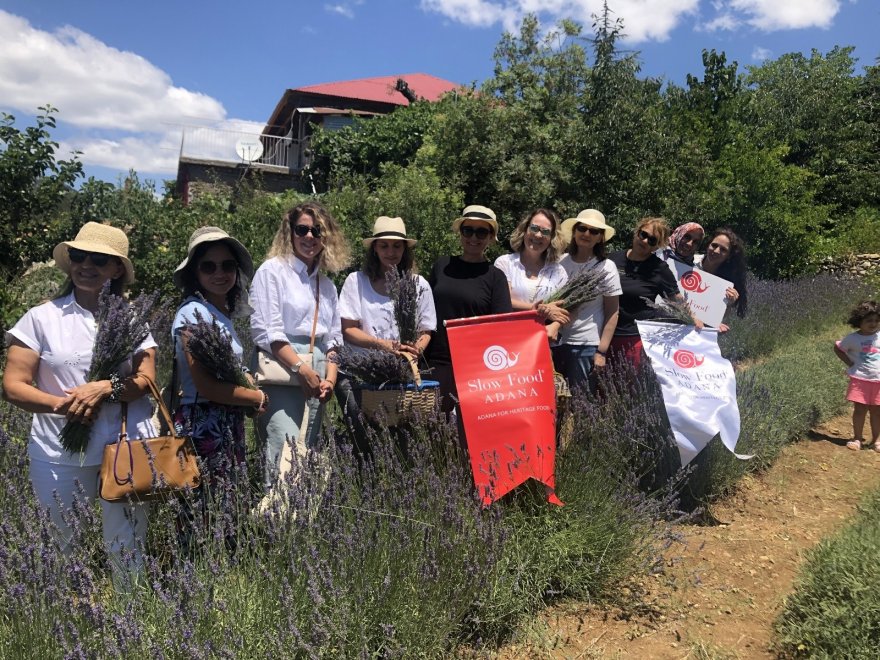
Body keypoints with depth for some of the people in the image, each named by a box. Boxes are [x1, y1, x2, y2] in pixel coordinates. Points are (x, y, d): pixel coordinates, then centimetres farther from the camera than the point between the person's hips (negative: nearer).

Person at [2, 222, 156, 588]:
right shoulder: (41, 317, 2)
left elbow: (146, 381, 0)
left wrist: (105, 388, -19)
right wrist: (64, 404, -18)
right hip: (59, 455, 0)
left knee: (127, 551, 6)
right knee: (67, 550, 11)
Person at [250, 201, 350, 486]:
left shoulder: (326, 285, 19)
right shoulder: (273, 270, 1)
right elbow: (266, 332, -8)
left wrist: (330, 380, 2)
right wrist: (302, 369, -13)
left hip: (316, 379, 6)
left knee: (309, 456, 6)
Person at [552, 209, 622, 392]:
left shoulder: (606, 267, -1)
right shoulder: (560, 262, 4)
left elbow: (612, 313, -2)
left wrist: (602, 351, -8)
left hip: (586, 345, -2)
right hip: (554, 341, 3)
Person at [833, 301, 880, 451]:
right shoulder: (852, 338, -4)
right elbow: (838, 348, 10)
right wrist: (849, 363, -1)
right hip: (860, 379, -2)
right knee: (860, 409, 1)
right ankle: (857, 438, 14)